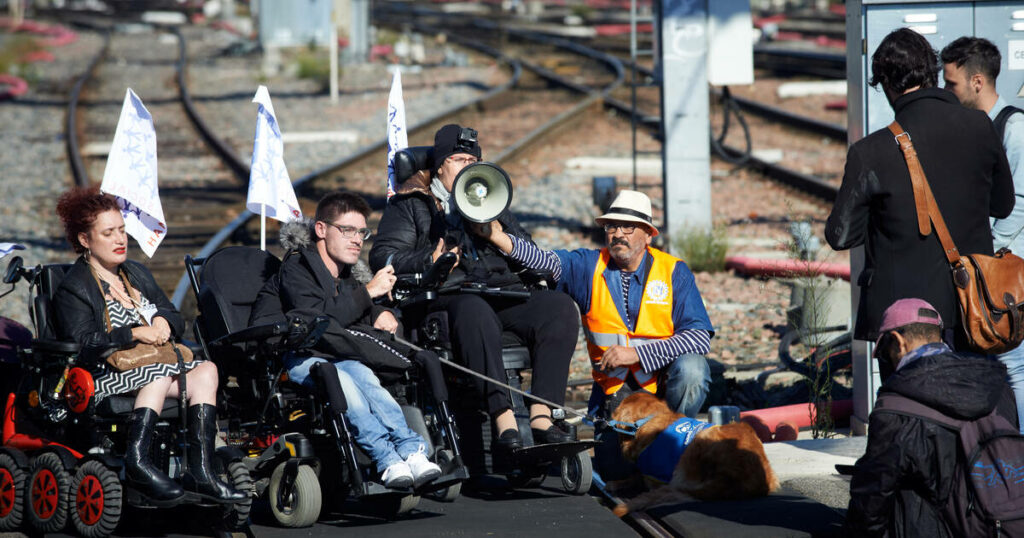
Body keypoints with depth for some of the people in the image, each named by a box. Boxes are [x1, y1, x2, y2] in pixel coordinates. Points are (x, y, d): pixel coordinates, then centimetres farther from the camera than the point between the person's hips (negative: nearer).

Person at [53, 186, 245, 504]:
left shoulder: (137, 274, 24)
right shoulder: (73, 289, 0)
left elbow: (176, 320, 22)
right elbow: (82, 343, -14)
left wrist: (163, 321, -4)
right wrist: (135, 334, -18)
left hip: (154, 367, 7)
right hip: (103, 378, -7)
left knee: (206, 370, -19)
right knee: (160, 373, -35)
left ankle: (200, 471, -33)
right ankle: (137, 460, -44)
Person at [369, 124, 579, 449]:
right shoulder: (412, 204, 19)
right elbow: (382, 256, 5)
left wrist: (500, 232, 4)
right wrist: (428, 261, -12)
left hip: (503, 290, 5)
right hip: (449, 295, -5)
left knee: (559, 306, -25)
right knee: (474, 310, -42)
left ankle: (541, 416, -37)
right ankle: (503, 418, -50)